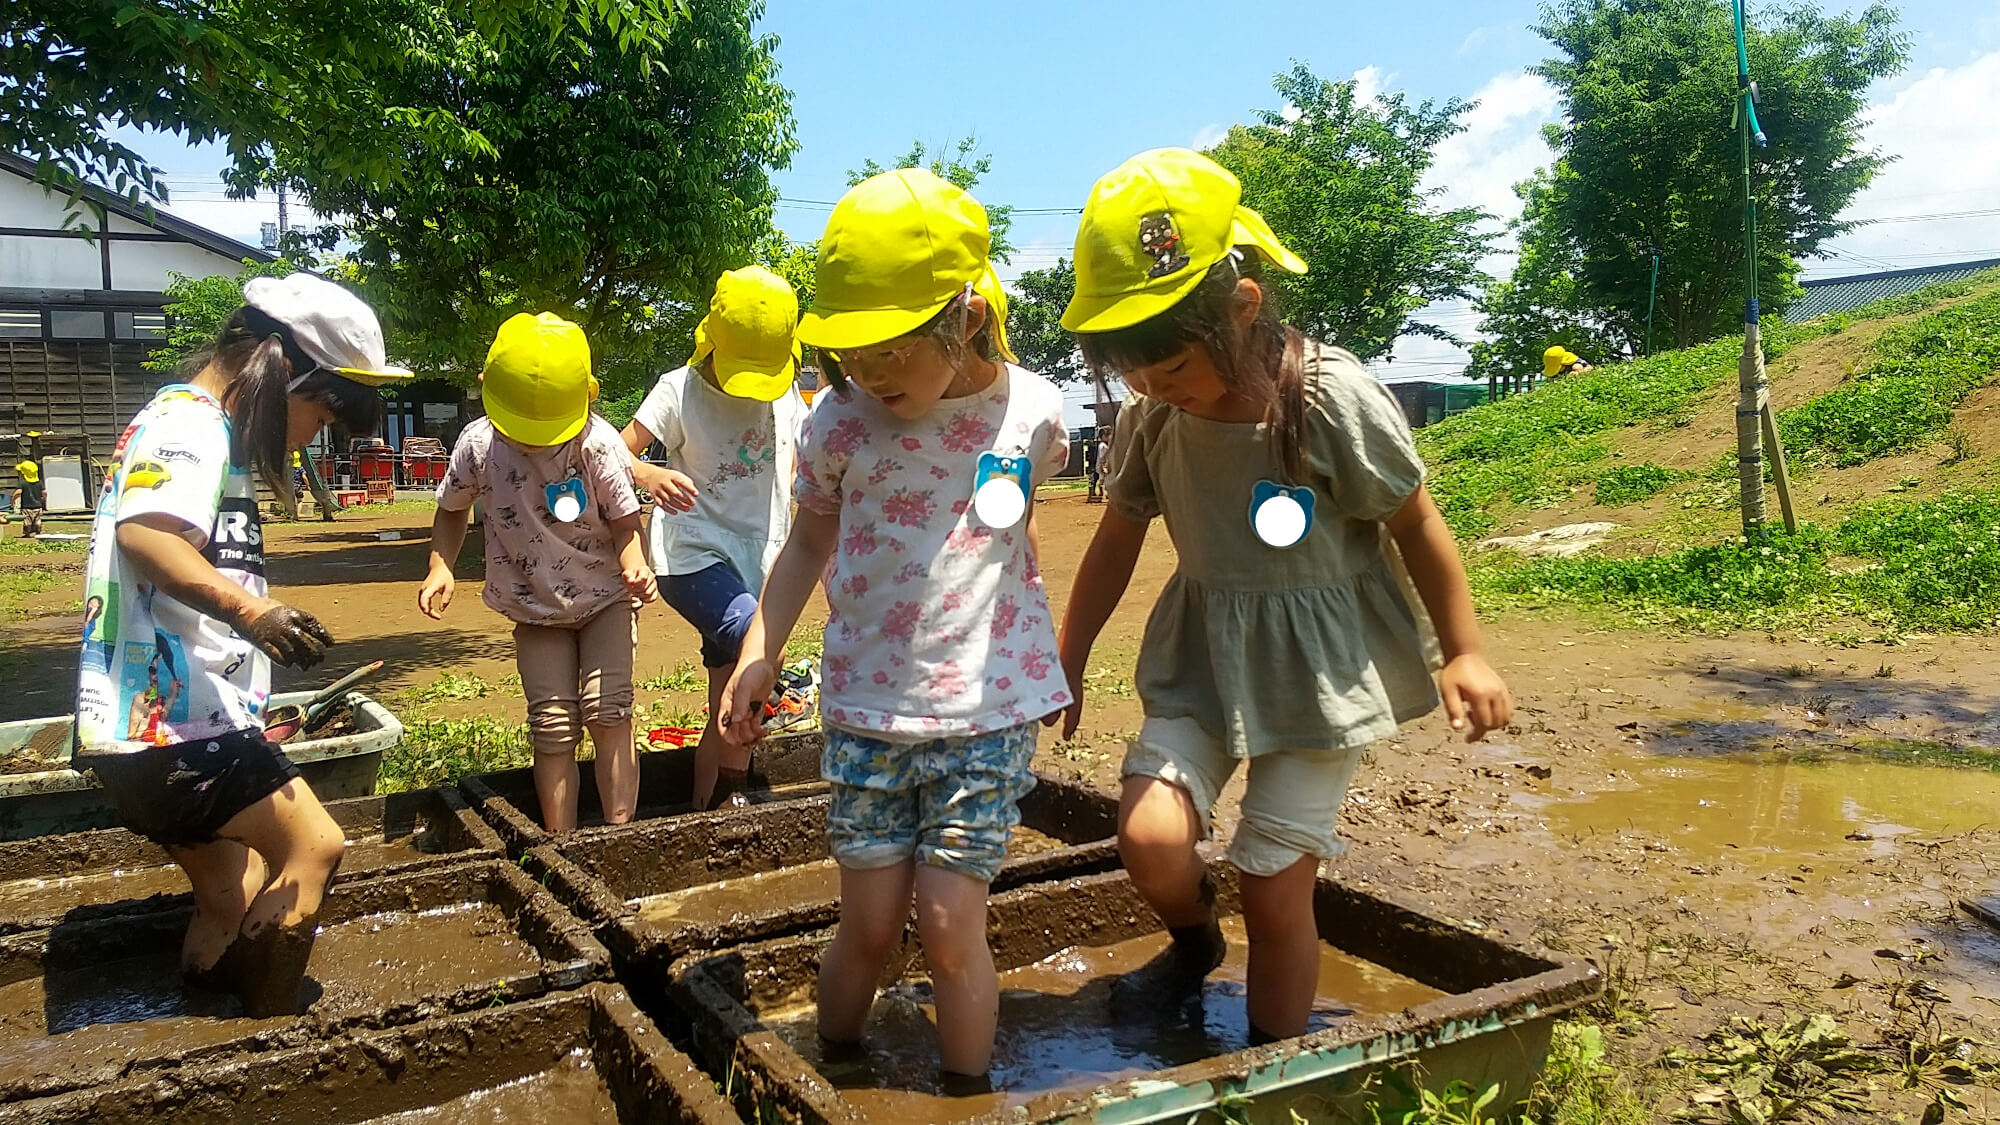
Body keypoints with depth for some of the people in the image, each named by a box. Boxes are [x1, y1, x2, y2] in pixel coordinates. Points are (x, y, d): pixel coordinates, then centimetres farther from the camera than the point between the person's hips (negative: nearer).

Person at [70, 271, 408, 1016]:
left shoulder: (205, 431, 21)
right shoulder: (190, 422, -11)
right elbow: (144, 534, -32)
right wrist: (247, 609, -47)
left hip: (161, 724, 11)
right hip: (173, 721, -11)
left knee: (233, 902, 17)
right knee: (314, 848, -10)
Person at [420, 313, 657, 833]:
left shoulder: (598, 443, -21)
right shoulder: (478, 445, -14)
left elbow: (626, 523, -14)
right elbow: (452, 511, 5)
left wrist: (636, 567, -35)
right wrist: (441, 568, -10)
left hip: (604, 597, -2)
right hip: (535, 608, 2)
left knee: (606, 712, -14)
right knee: (552, 727, -3)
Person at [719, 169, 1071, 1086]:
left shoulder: (1031, 412, -7)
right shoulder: (841, 422, -7)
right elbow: (809, 540, 9)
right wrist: (759, 652, -1)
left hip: (986, 711, -1)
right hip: (867, 709, 1)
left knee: (950, 928, 0)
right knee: (869, 927, 8)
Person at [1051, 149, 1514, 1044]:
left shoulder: (1334, 399, -21)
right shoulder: (1150, 419, -7)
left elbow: (1416, 524, -7)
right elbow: (1116, 544, 8)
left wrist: (1464, 654, 0)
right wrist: (1066, 665, 15)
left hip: (1319, 664, -3)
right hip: (1202, 656, 4)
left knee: (1276, 888, 1)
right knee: (1150, 836, -16)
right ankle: (1194, 939, 20)